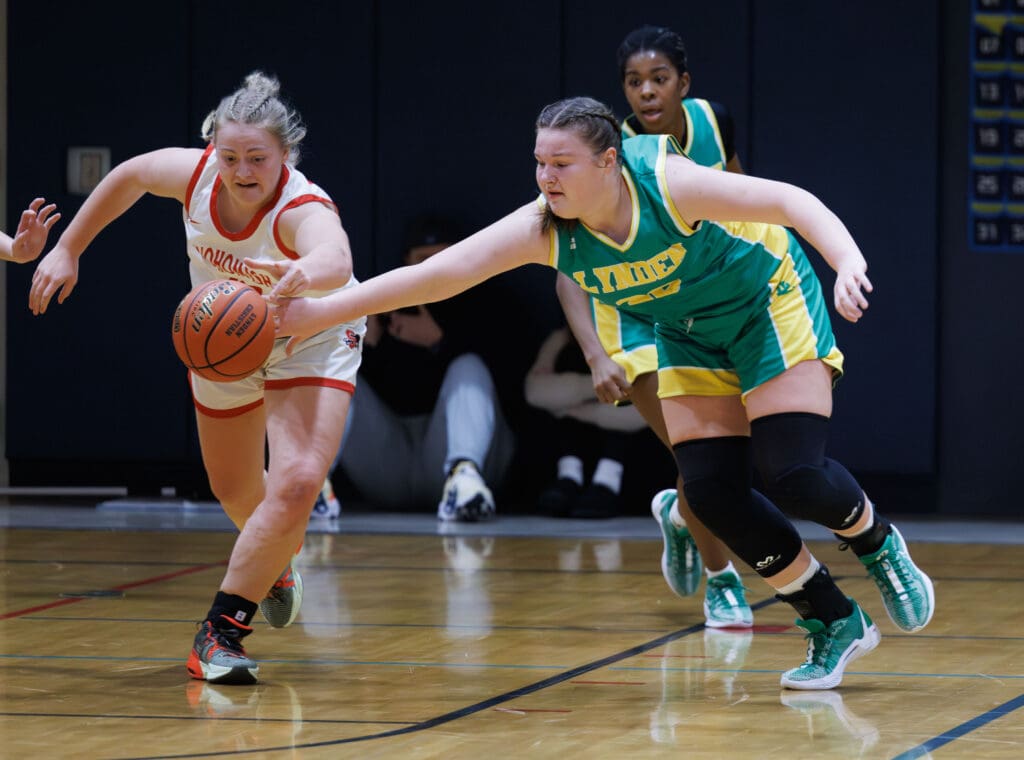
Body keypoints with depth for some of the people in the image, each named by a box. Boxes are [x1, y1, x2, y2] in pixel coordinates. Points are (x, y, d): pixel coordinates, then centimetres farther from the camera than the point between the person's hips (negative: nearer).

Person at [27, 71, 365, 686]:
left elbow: (336, 259, -65)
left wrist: (308, 272, -88)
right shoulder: (194, 174, -26)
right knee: (235, 490, 20)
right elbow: (129, 176, -3)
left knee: (297, 483, -26)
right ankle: (275, 564, 56)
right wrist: (68, 250, 1)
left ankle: (223, 628, -12)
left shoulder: (303, 210, -40)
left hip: (311, 339, -5)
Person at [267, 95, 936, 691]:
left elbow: (792, 201, -34)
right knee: (712, 493, -6)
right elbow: (441, 272, -22)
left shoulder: (667, 184, -32)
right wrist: (321, 313, -27)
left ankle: (878, 543, 19)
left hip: (769, 303, -5)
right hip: (692, 338, 5)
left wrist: (849, 263, -52)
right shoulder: (545, 228, -19)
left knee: (794, 477, -17)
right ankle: (836, 626, 10)